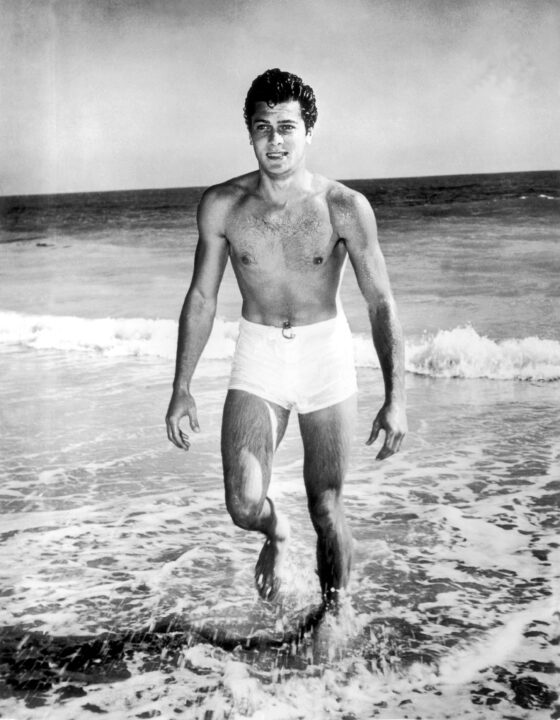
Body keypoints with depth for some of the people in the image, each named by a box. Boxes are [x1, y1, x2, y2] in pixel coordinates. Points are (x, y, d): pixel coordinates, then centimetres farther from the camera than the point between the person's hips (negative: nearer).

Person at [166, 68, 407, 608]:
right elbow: (201, 299, 2)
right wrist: (181, 390, 2)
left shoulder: (344, 208, -12)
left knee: (326, 512, 4)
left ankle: (334, 613, 32)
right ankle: (275, 532, 27)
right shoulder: (221, 207, -6)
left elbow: (380, 303, -11)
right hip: (257, 360, 1)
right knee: (244, 507, -12)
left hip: (326, 356, -1)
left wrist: (395, 398, -19)